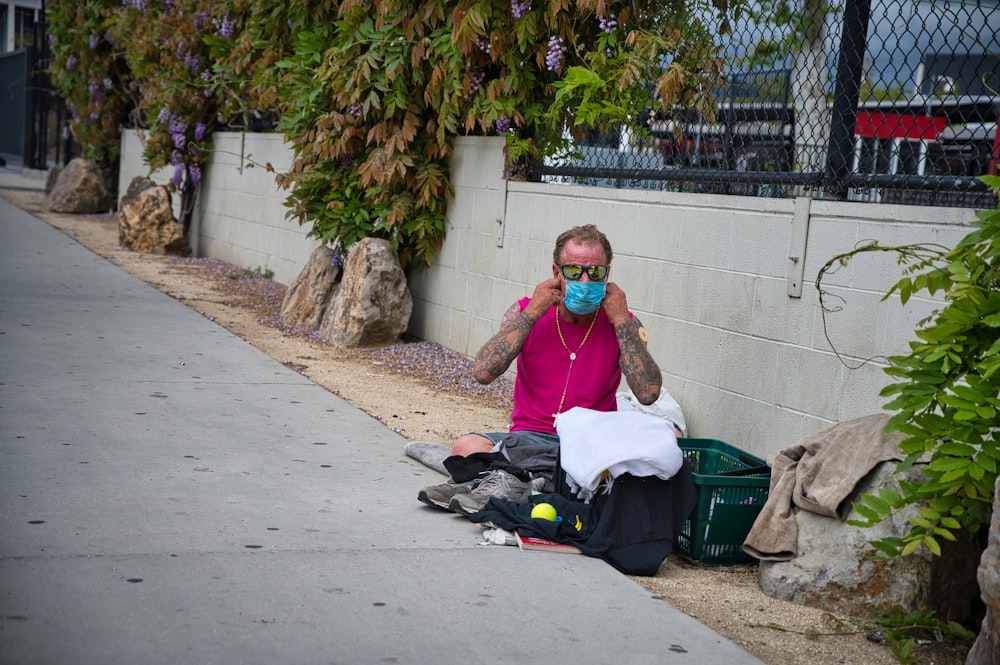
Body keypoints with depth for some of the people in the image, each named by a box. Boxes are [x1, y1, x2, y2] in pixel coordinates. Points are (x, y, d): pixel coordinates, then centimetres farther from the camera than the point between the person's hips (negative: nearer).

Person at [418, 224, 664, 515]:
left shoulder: (622, 324, 1)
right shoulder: (526, 311, 2)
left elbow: (648, 393, -14)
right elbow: (482, 372, -13)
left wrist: (620, 321, -13)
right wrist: (532, 314, -13)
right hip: (529, 435, 0)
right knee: (466, 446, -28)